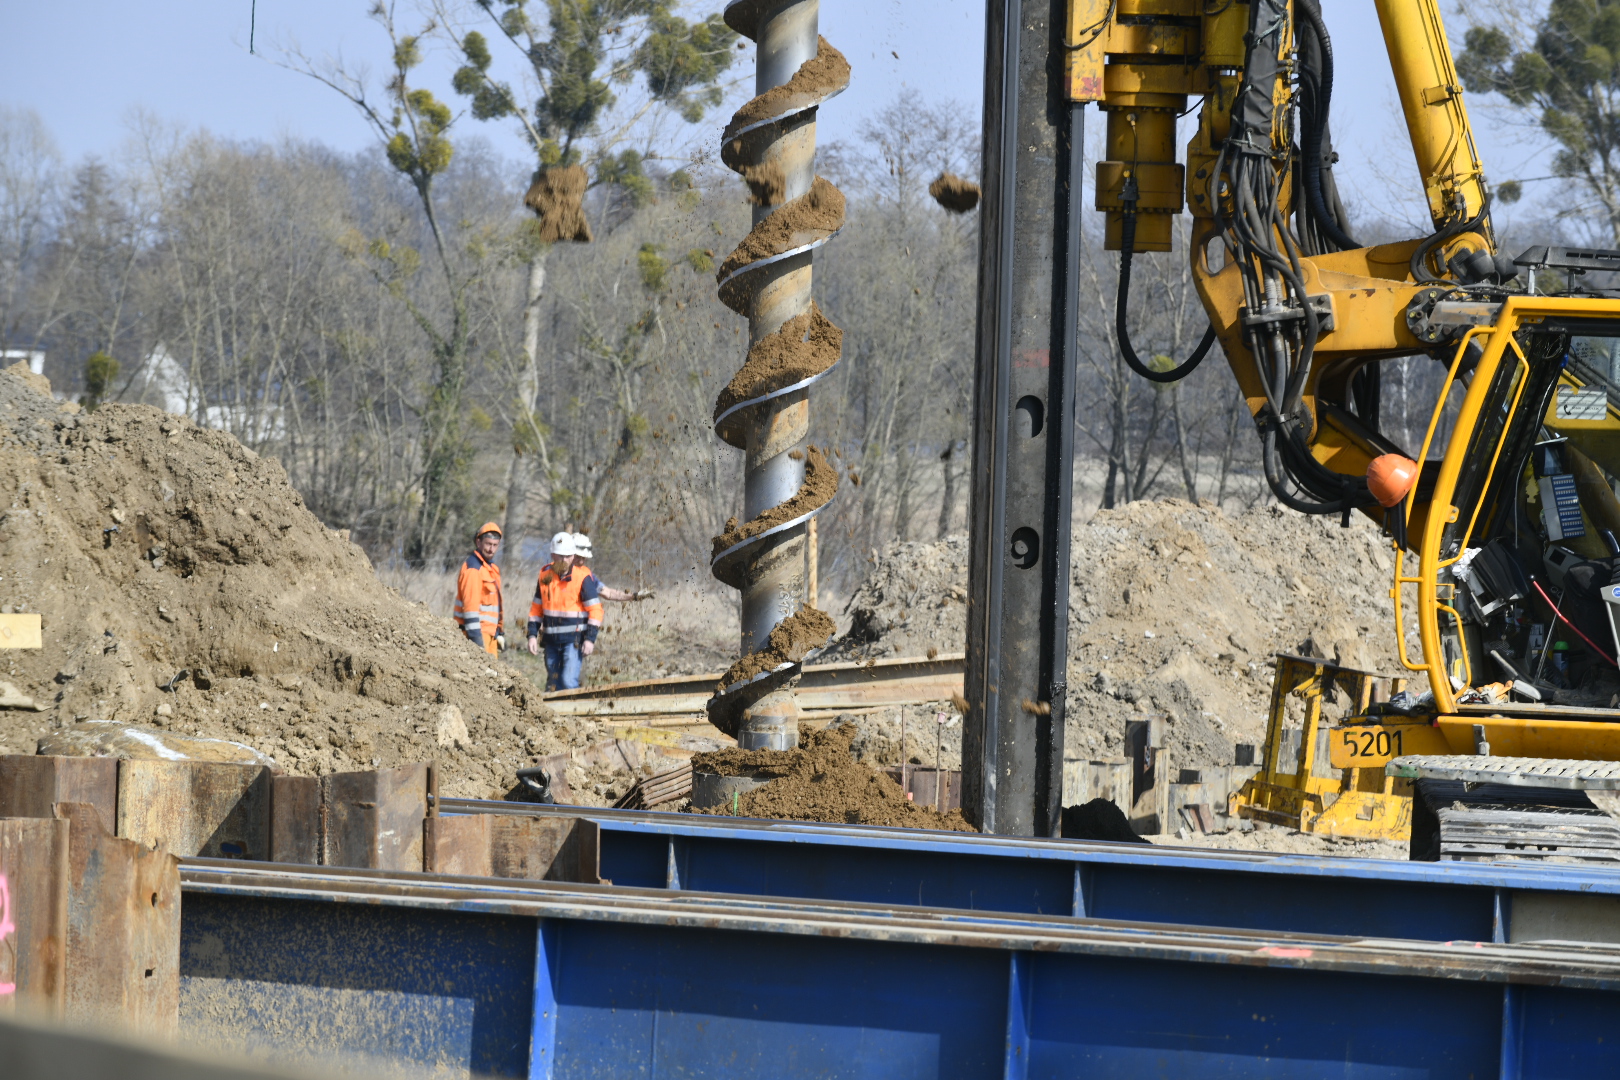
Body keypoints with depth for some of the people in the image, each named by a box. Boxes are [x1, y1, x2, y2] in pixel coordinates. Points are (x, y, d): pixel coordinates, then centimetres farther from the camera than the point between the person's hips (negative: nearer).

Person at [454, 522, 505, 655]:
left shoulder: (492, 568, 17)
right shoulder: (473, 568, -14)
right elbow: (470, 605, -20)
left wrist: (500, 633, 20)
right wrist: (476, 638, -24)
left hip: (490, 633, 9)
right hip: (477, 633, -9)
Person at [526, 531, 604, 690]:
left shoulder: (583, 577, -8)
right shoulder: (545, 576, 7)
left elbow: (595, 610, -8)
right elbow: (536, 607, 14)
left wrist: (590, 639, -15)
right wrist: (532, 635, 6)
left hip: (574, 639, -6)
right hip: (552, 640, 6)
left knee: (569, 681, -17)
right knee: (553, 684, 10)